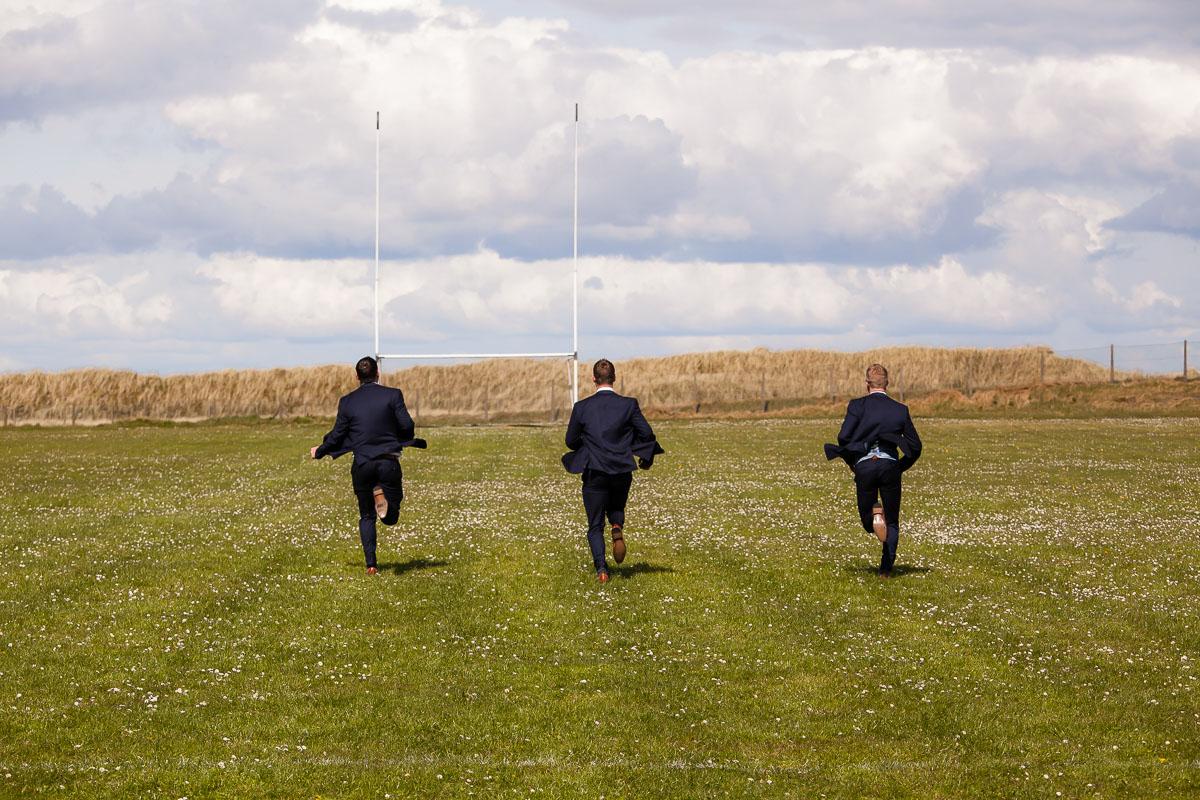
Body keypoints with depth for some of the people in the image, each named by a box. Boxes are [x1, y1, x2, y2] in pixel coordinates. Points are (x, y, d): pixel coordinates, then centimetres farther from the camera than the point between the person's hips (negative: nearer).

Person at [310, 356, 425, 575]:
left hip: (362, 464, 2)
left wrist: (320, 451, 22)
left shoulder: (347, 402, 2)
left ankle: (370, 564, 3)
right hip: (389, 462, -2)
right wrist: (405, 441, 16)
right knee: (391, 517, 6)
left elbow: (337, 435, 4)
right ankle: (382, 494, -30)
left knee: (366, 516, 15)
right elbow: (406, 425, -8)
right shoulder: (392, 395, -3)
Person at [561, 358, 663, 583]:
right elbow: (646, 434, -6)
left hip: (594, 472, -1)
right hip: (622, 470, 1)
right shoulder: (628, 404, -3)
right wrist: (646, 458, 13)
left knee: (595, 526, 8)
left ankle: (601, 568, -11)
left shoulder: (582, 407, -3)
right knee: (616, 508, 27)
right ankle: (617, 527, -8)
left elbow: (571, 440, 4)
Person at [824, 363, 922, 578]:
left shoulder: (857, 405, 2)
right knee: (892, 522, 12)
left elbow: (843, 437, -6)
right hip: (890, 465, 1)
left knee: (867, 520, 11)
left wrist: (850, 461, 12)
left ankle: (874, 514, -25)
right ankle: (886, 569, 1)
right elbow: (915, 446, 10)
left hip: (864, 465, -1)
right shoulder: (900, 410, 10)